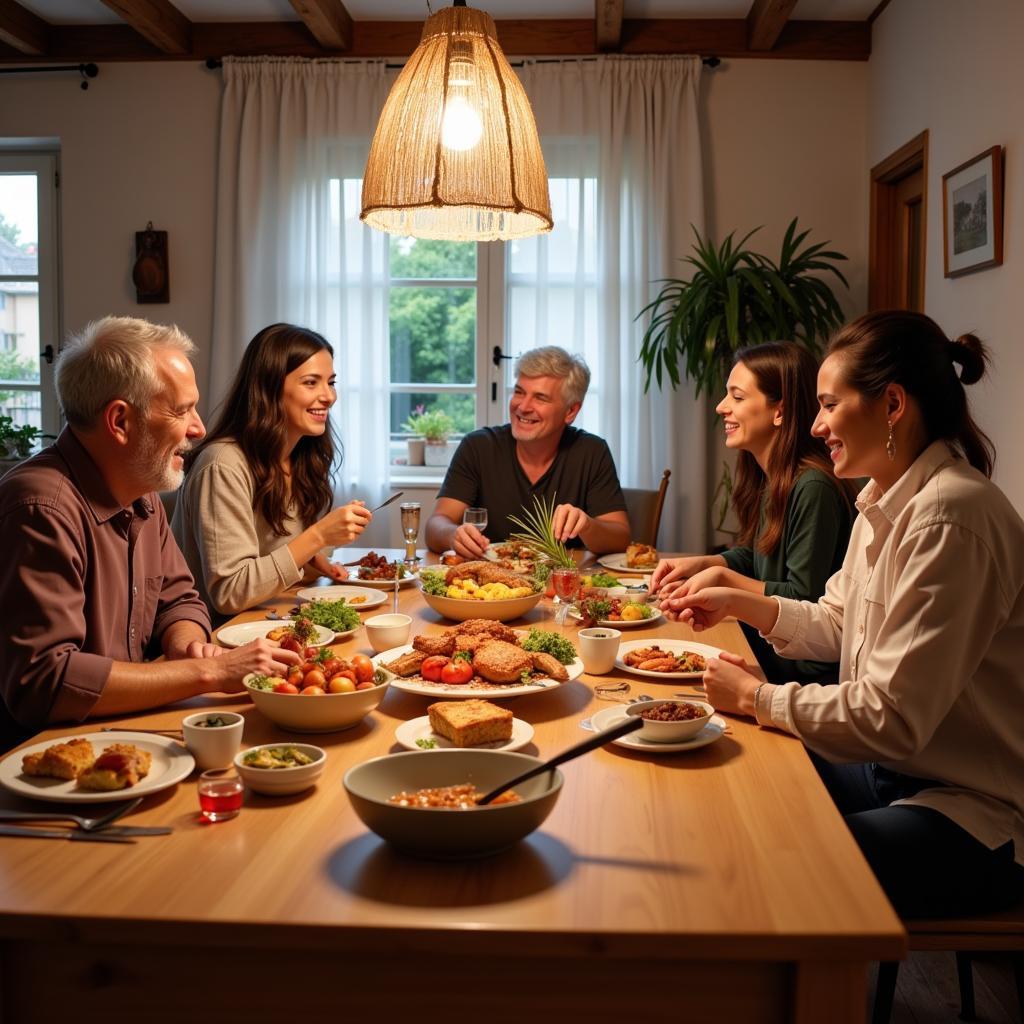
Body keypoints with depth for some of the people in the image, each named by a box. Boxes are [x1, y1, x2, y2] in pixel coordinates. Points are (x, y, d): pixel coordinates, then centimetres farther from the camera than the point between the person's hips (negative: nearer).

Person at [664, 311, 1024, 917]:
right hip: (894, 770, 9)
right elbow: (837, 626, 18)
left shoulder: (950, 516, -25)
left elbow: (891, 718, -27)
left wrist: (755, 697, -15)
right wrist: (740, 603, 5)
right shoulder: (884, 502, 6)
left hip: (974, 812, -9)